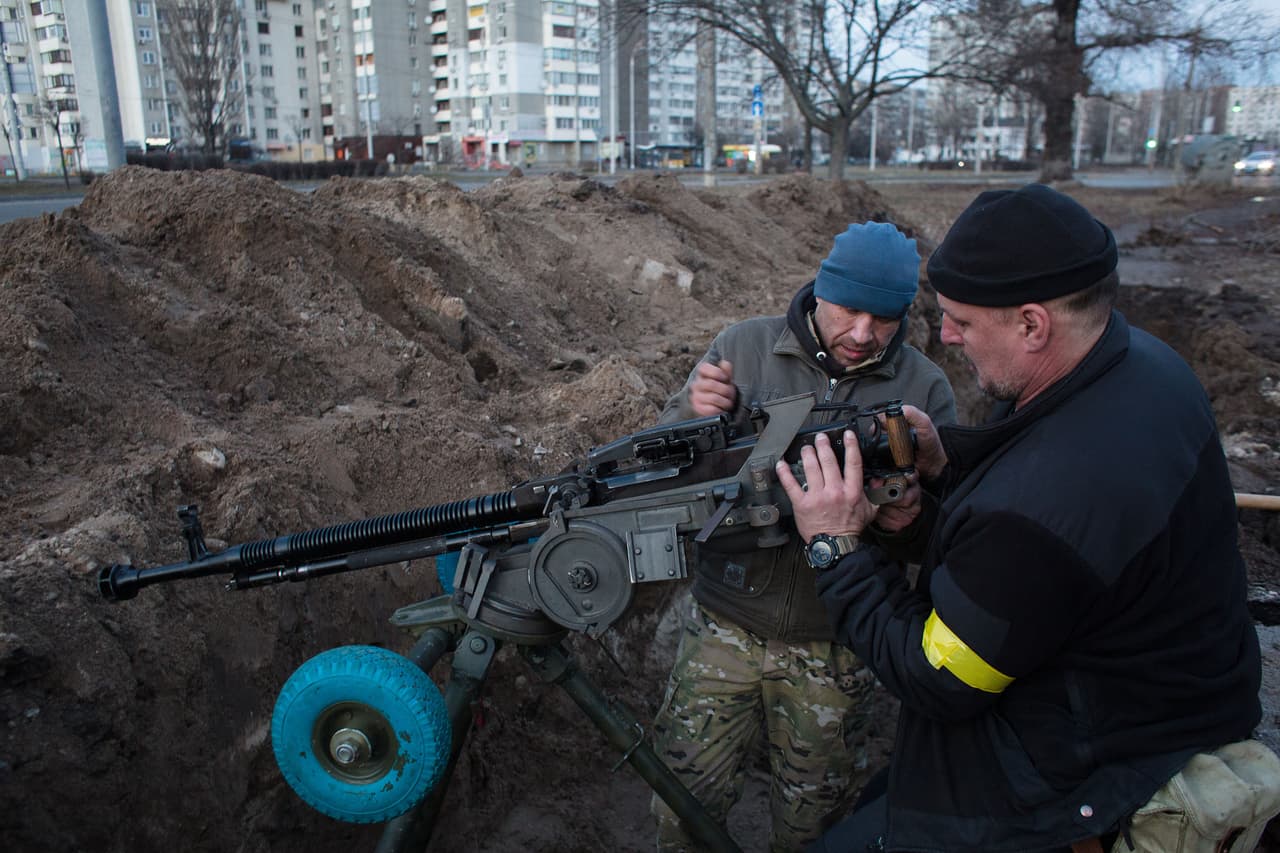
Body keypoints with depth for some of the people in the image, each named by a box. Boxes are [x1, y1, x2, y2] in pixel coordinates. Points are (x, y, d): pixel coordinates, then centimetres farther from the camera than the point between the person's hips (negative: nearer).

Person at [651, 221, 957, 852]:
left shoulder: (925, 390, -3)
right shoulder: (742, 347, -4)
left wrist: (906, 526, -26)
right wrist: (694, 414, -24)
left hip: (832, 651, 1)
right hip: (724, 627, 0)